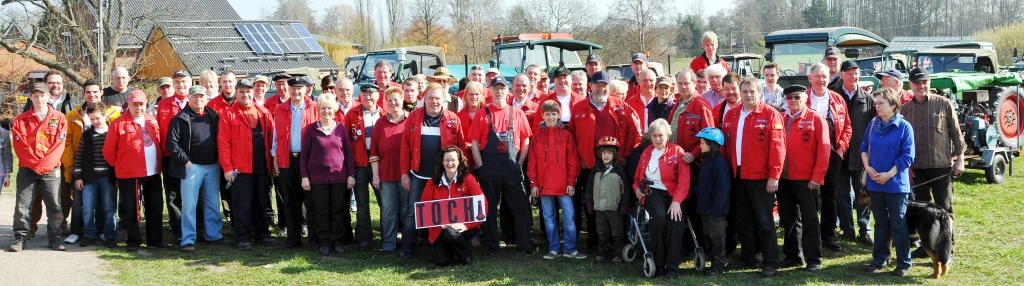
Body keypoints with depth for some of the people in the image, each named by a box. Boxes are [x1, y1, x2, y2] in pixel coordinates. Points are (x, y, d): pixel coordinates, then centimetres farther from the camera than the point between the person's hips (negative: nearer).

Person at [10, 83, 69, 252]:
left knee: (54, 206, -1)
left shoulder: (59, 118, 4)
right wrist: (35, 164, -11)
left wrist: (44, 165, -12)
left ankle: (54, 237, 8)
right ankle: (20, 237, 6)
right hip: (27, 169, 1)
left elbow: (59, 146, -3)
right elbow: (20, 147, -1)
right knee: (22, 206, -1)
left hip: (51, 169, 0)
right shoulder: (20, 120, 6)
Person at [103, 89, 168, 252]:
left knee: (155, 208, 11)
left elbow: (161, 144, 17)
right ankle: (133, 242, 15)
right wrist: (119, 165, 5)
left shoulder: (152, 122, 9)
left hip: (153, 174, 4)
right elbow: (108, 151, -3)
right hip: (129, 175, -4)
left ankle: (155, 240, 22)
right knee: (131, 209, 4)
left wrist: (159, 163, 11)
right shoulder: (119, 124, -6)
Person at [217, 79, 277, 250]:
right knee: (242, 203, 1)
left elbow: (272, 136, 9)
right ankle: (243, 237, 9)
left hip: (261, 166, 4)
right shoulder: (229, 115, -2)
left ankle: (262, 233, 22)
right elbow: (223, 143, -6)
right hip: (240, 168, -3)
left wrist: (271, 161, 1)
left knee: (261, 201, 12)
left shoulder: (264, 113, 8)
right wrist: (227, 168, -11)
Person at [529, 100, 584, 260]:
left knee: (569, 218, -1)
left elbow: (573, 161, 0)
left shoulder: (566, 135, 2)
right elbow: (532, 162, 5)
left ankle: (570, 249, 8)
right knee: (549, 218, 8)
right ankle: (553, 249, 16)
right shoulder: (537, 136, 6)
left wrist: (571, 182, -5)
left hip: (564, 185, -1)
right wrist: (533, 183, 0)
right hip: (544, 185, 2)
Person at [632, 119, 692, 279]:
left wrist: (676, 201, -21)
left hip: (673, 194, -1)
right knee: (659, 216, -31)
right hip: (653, 193, 1)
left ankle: (672, 267, -21)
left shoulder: (677, 152, 1)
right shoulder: (646, 153, 14)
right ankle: (659, 264, -19)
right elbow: (638, 177, 26)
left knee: (675, 218, -31)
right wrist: (637, 188, 2)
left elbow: (684, 181, -7)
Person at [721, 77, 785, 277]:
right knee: (743, 220, 13)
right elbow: (726, 144, 12)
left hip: (761, 177, -5)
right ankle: (747, 258, 24)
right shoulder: (731, 115, 9)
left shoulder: (770, 114, -7)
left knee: (764, 220, 1)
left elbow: (777, 146, -11)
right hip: (737, 176, 5)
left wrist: (774, 175, -16)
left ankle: (770, 262, 9)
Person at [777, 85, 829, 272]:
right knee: (788, 219, 12)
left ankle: (814, 259, 8)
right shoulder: (781, 119, 9)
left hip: (806, 179, -5)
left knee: (809, 219, 1)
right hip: (784, 178, 5)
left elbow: (823, 148, -8)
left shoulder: (816, 118, -4)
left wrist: (817, 176, -13)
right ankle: (793, 255, 23)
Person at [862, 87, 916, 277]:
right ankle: (880, 259, 23)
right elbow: (864, 147, 14)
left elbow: (908, 156, -12)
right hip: (875, 183, 5)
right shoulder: (873, 125, 5)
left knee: (898, 224, 1)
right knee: (880, 222, 14)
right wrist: (867, 167, -3)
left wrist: (889, 174, -16)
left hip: (896, 184, -5)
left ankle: (903, 263, 10)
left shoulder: (904, 127, -10)